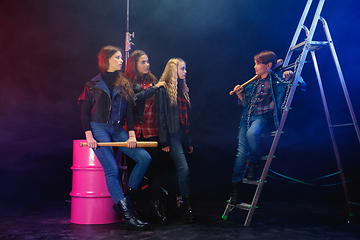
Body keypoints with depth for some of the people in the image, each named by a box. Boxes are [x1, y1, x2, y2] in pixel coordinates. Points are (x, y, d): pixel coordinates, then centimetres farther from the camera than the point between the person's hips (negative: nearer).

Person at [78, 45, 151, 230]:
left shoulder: (124, 84, 14)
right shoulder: (93, 84, 4)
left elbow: (129, 111, 10)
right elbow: (85, 112, 2)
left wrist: (131, 134, -2)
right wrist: (89, 135, -10)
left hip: (117, 129, 4)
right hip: (98, 128, -4)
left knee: (145, 158, -12)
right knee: (111, 169, -18)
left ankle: (124, 200, -4)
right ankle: (126, 216, -16)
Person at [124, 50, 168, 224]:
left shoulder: (153, 81, 18)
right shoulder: (129, 83, 3)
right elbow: (135, 99, -16)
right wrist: (154, 88, -13)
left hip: (152, 131, 4)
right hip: (136, 130, -4)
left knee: (155, 166, -1)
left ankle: (155, 203, 7)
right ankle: (137, 205, 12)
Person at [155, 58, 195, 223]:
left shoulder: (183, 90, 19)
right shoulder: (163, 89, -3)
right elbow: (161, 116, -9)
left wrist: (189, 141, 16)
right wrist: (164, 141, -13)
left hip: (183, 135, 7)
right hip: (172, 135, -7)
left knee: (181, 170, 6)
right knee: (183, 169, -15)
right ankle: (188, 209, -12)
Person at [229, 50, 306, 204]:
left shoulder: (276, 79, -1)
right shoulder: (255, 82, 16)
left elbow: (301, 84, -3)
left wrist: (291, 76, -21)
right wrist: (240, 94, 2)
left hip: (263, 117, -5)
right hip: (248, 116, 6)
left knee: (251, 133, -37)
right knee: (241, 151, -3)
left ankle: (254, 165, -11)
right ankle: (236, 185, 6)